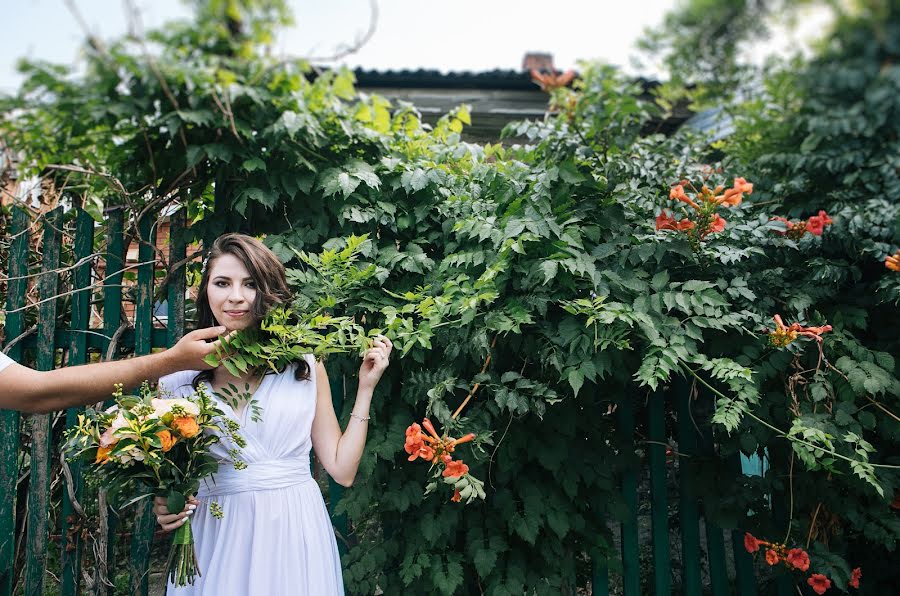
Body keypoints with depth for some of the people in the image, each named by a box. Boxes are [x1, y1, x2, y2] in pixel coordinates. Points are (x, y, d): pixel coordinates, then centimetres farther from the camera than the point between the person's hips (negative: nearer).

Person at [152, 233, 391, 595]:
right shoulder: (177, 379, 1)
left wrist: (365, 388, -1)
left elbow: (342, 470, 1)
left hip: (294, 536, 0)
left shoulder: (306, 368, 2)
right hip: (215, 539, 0)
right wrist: (163, 507, -10)